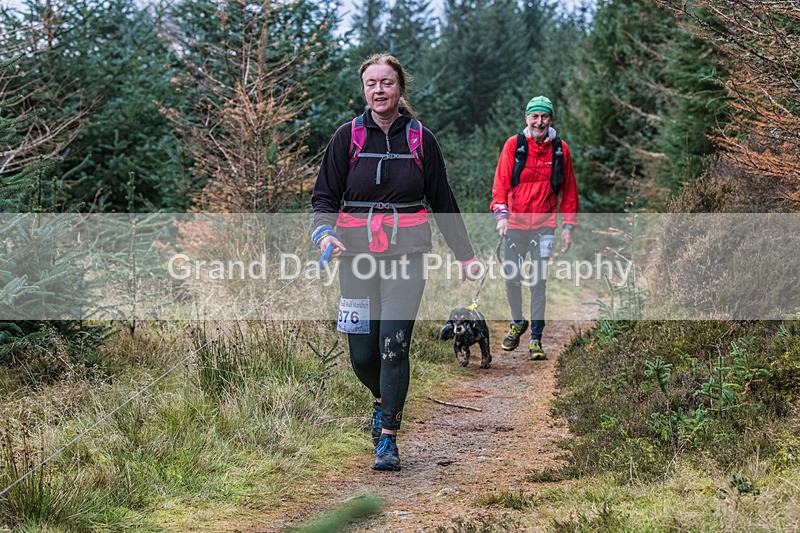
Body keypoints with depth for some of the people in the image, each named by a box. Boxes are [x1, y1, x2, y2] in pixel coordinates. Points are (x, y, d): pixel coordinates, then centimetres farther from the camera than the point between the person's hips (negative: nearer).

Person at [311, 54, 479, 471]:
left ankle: (388, 440, -5)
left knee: (393, 344, -14)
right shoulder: (348, 136, 4)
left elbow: (442, 201, 14)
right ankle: (382, 400, 37)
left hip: (407, 255, -1)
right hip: (357, 255, 1)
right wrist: (324, 233, -17)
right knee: (362, 353, 2)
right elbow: (324, 195, 4)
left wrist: (464, 253, 18)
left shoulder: (420, 138, 5)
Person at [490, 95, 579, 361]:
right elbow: (501, 181, -5)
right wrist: (501, 212, -19)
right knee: (511, 278, 5)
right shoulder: (513, 145, -2)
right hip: (515, 223, 0)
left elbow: (569, 189, 9)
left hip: (544, 226, 0)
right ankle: (518, 323, 32)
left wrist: (568, 225, 5)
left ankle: (536, 338, 0)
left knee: (538, 281, -7)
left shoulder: (560, 149, 2)